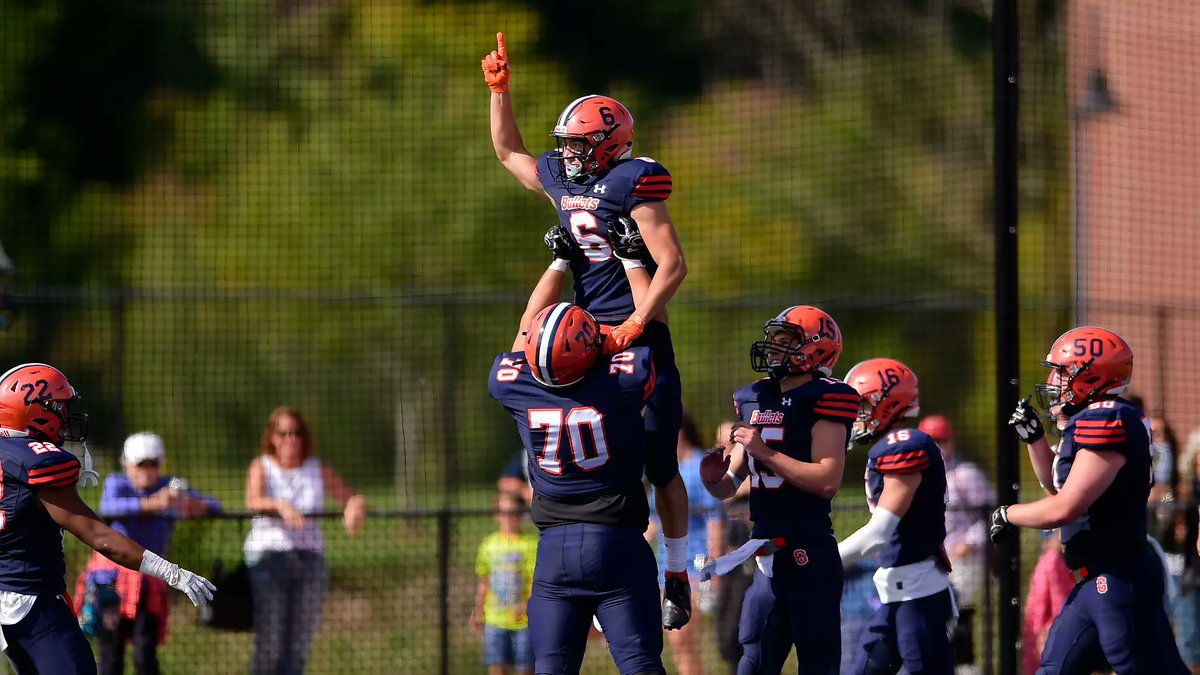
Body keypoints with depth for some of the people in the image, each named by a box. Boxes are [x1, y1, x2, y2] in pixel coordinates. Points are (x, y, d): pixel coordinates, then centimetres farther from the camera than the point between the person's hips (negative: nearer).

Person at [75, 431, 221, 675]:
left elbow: (213, 506, -3)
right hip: (110, 580, -2)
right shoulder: (117, 483, -3)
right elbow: (107, 507, -27)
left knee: (145, 655, -8)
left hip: (148, 582, 2)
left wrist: (194, 506, -29)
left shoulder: (169, 487, 5)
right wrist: (152, 503, -42)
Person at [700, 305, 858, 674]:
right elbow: (729, 485, 18)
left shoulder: (823, 399, -9)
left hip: (809, 558, -7)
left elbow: (827, 481, -20)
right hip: (766, 558, 7)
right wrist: (713, 479, -5)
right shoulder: (754, 401, 14)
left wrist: (765, 453, -17)